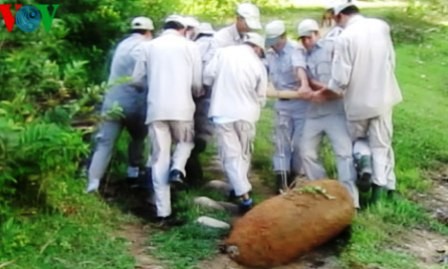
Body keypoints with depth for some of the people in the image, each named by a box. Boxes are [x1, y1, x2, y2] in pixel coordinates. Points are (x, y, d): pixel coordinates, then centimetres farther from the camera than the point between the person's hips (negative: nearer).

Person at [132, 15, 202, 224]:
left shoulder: (149, 46, 8)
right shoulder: (190, 46, 3)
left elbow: (137, 79, 11)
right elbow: (198, 83, 2)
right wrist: (197, 94, 24)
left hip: (156, 109, 2)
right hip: (181, 107, -1)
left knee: (159, 159, 6)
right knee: (186, 141, 25)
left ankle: (163, 213, 4)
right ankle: (178, 169, -7)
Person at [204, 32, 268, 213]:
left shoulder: (223, 53, -5)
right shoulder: (259, 64, 0)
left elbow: (207, 77, -5)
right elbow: (261, 97, 4)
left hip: (223, 112, -1)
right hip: (246, 114, 1)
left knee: (231, 155, 1)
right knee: (244, 153, 20)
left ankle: (244, 196, -5)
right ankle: (240, 188, 29)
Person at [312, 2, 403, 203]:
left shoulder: (345, 38, -17)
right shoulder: (382, 26, -2)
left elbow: (340, 81, -17)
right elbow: (391, 62, 8)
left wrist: (322, 95, 0)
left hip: (358, 102, -3)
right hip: (383, 98, 3)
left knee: (358, 139, 22)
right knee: (381, 144, 11)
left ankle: (364, 165, -4)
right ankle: (383, 189, 6)